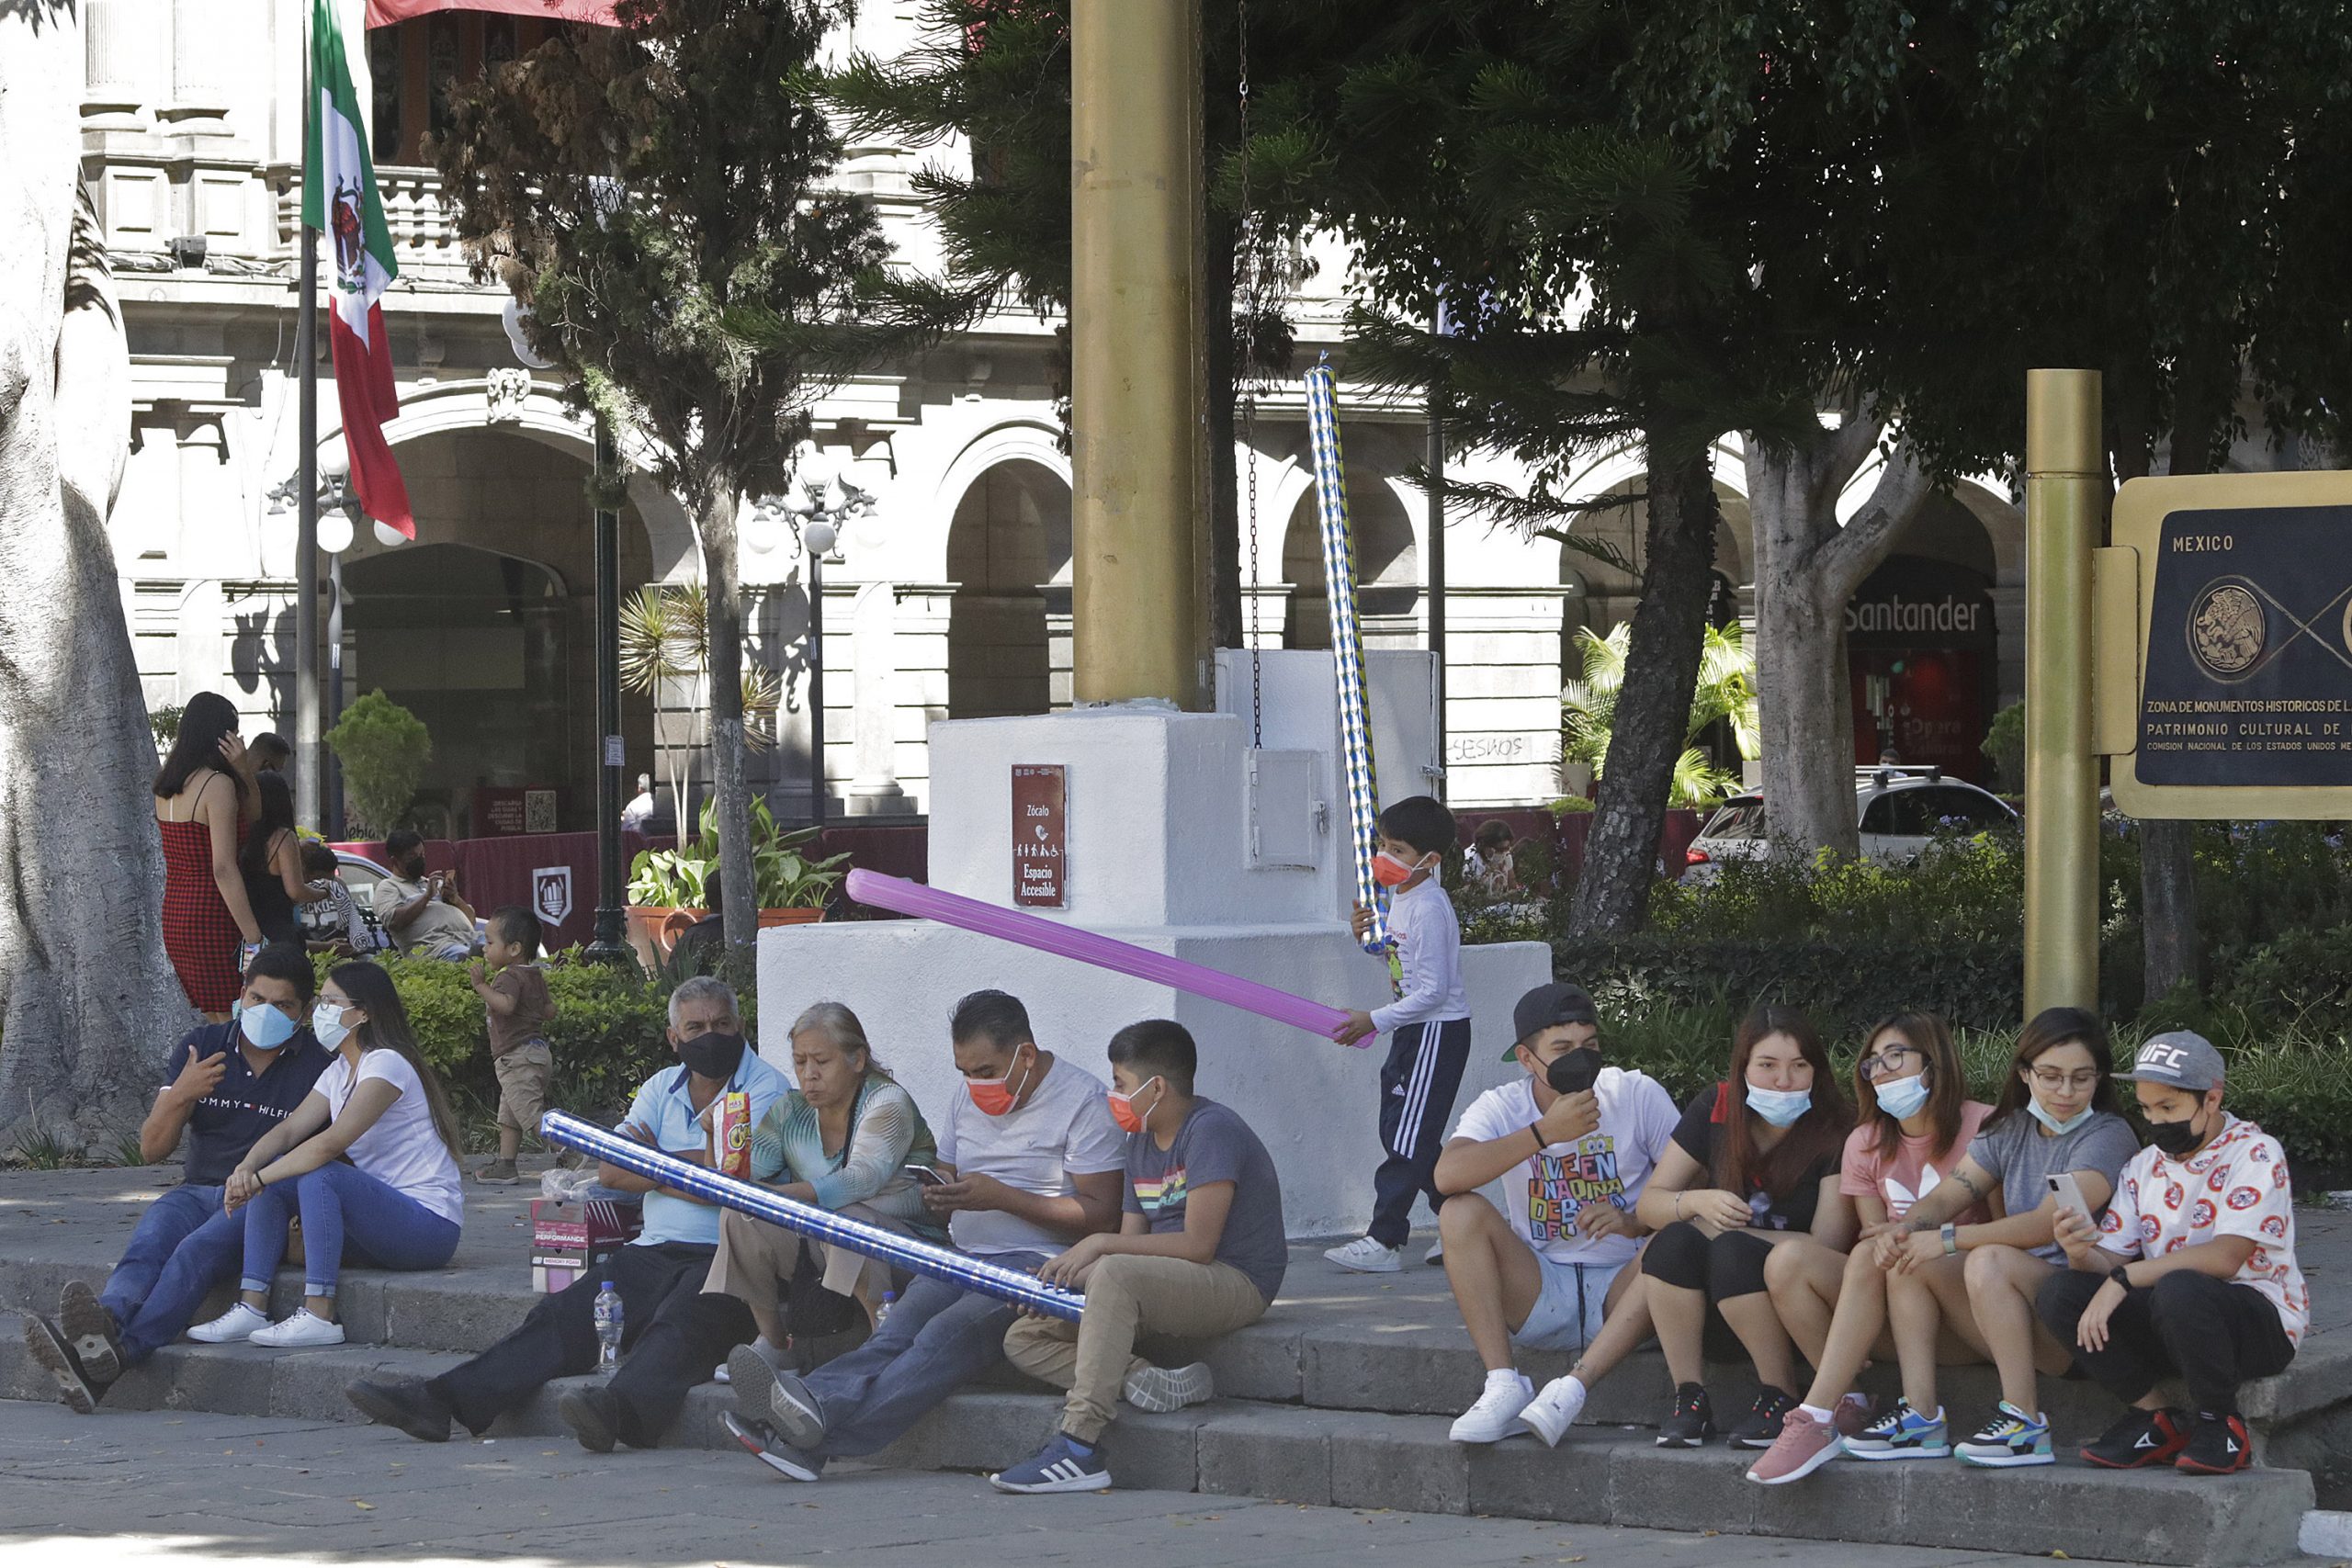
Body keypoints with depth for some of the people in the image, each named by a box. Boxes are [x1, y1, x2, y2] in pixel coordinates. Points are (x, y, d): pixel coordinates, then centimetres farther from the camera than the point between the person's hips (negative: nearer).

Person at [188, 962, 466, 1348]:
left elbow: (333, 1143, -25)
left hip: (430, 1225, -9)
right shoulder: (339, 1071, 15)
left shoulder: (387, 1064, -15)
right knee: (273, 1177, -4)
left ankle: (319, 1317, -32)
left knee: (320, 1176, -31)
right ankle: (252, 1307, -13)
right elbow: (290, 1129, 2)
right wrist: (247, 1168, -18)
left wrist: (259, 1178, -24)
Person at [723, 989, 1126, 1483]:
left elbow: (1101, 1214, -11)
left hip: (1042, 1264, -7)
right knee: (897, 1332, -24)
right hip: (965, 1258, 7)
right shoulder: (967, 1101, 19)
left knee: (949, 1332, -34)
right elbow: (947, 1181, 28)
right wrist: (940, 1196, 1)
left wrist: (1000, 1197, -17)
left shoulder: (1085, 1102, -4)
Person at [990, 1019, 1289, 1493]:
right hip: (1167, 1287, 10)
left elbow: (1197, 1244, -21)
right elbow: (1132, 1243, 11)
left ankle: (1079, 1445, -41)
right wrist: (1060, 1274, -7)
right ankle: (1148, 1380, -22)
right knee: (1023, 1339, -1)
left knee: (1113, 1274, -38)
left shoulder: (1210, 1130, -13)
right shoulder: (1141, 1141, 15)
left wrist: (1100, 1244, -16)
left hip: (1237, 1285, -10)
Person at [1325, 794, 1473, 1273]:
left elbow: (1433, 990, -22)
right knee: (1399, 1133, 12)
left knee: (1407, 1139, -8)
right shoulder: (1399, 898, 10)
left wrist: (1375, 1020, -20)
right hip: (1412, 1031, 10)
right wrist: (1367, 936, 4)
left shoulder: (1428, 909, -20)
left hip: (1438, 1032, -10)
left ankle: (1384, 1241, -6)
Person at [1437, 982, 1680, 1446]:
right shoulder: (1502, 1108, -3)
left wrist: (1636, 1223, -25)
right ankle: (1503, 1385, -29)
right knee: (1461, 1213, -21)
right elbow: (1448, 1175, -23)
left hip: (1623, 1289, -1)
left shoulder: (1638, 1095, -2)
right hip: (1539, 1295, 1)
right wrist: (1545, 1132, -27)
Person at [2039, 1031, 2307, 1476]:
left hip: (2263, 1326, -6)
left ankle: (2220, 1424, -14)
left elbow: (2225, 1258, -23)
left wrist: (2124, 1277, -25)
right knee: (2058, 1293, -14)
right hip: (2168, 1324, 6)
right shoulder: (2143, 1168, 11)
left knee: (2178, 1290, -38)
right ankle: (2154, 1419, -5)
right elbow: (2109, 1262, 4)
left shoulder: (2254, 1154, -10)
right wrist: (2082, 1253, -21)